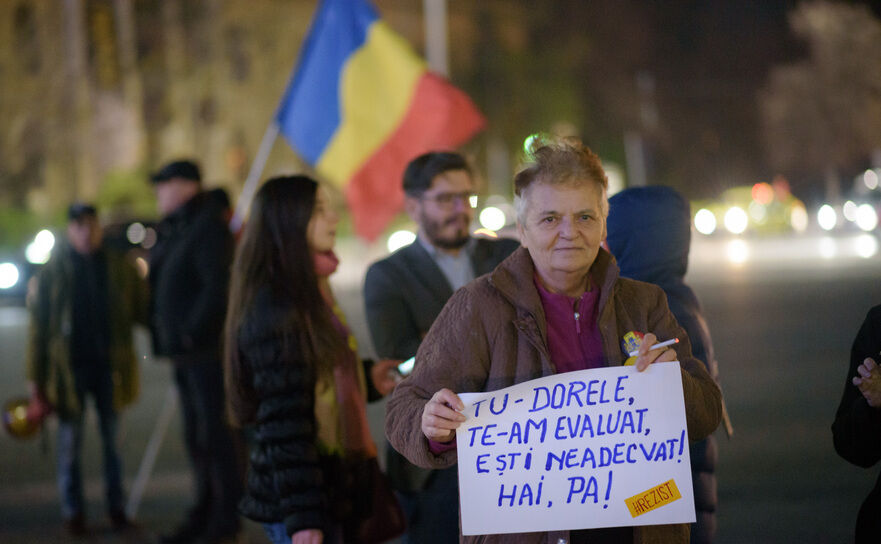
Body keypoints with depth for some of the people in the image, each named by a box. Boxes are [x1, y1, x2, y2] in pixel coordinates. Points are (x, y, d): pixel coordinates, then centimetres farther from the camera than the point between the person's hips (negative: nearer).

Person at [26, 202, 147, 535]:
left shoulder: (120, 268, 3)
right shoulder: (52, 273, 0)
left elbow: (144, 310, 5)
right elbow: (38, 327, 0)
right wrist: (36, 378, -3)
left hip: (109, 367, 1)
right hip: (69, 367, -1)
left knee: (112, 439, 8)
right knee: (70, 442, 4)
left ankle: (116, 507, 17)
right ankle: (73, 512, 13)